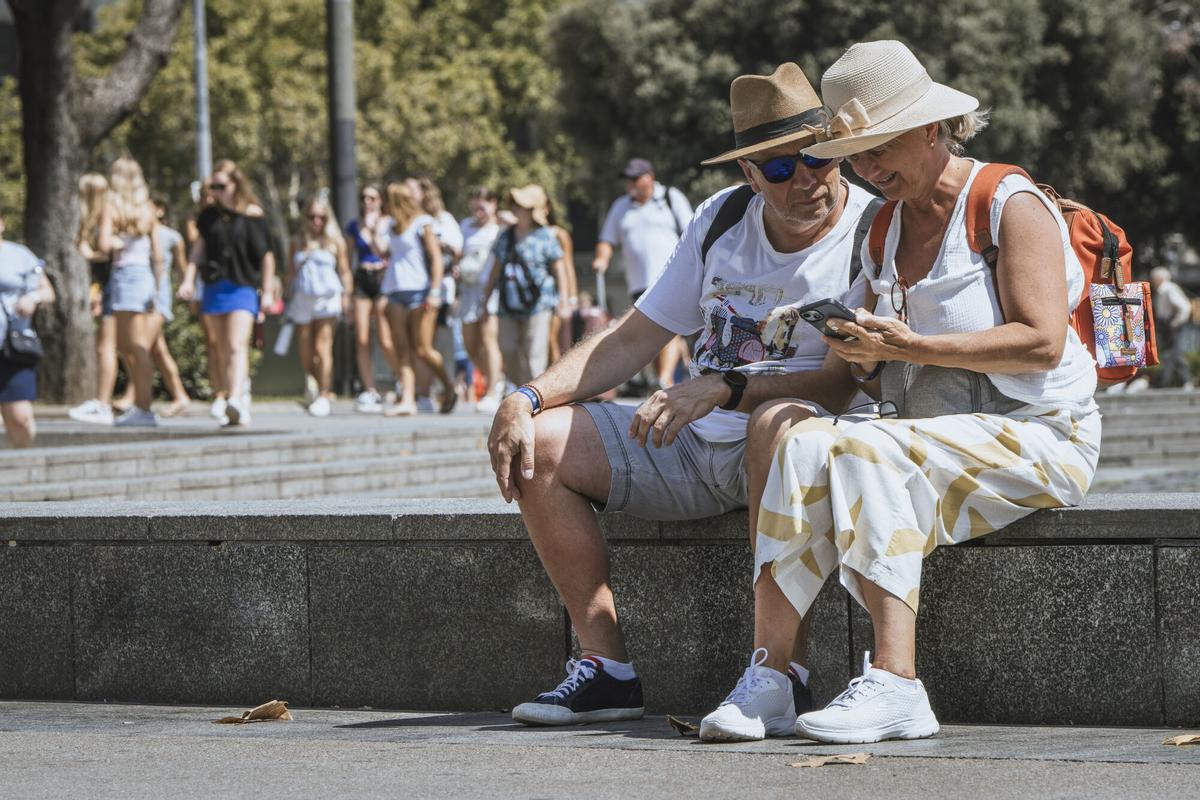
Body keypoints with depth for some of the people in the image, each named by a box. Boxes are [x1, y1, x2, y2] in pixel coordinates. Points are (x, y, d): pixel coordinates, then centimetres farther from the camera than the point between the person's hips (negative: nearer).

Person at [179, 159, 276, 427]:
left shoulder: (252, 216, -3)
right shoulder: (210, 216, 9)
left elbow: (266, 256, -1)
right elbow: (200, 248, 13)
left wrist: (268, 292, -2)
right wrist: (189, 279, 2)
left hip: (244, 287, -5)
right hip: (215, 288, 5)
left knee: (237, 347, -20)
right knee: (224, 353, 6)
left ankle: (236, 401, -35)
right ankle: (243, 410, 12)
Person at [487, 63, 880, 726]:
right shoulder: (723, 218, 9)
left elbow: (848, 382, -19)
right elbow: (631, 341, 12)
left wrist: (726, 387, -31)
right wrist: (528, 397, -2)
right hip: (693, 448, 7)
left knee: (782, 423, -42)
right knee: (535, 441, -7)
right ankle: (607, 666, -11)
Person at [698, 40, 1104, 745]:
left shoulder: (1011, 205, -6)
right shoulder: (887, 227, 16)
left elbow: (1041, 342, -18)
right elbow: (884, 379, 19)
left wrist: (910, 347, -22)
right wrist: (864, 355, -7)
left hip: (1036, 438, -7)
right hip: (934, 437, 7)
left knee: (867, 451, -32)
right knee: (807, 444, -23)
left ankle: (895, 682, -37)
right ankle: (767, 677, -30)